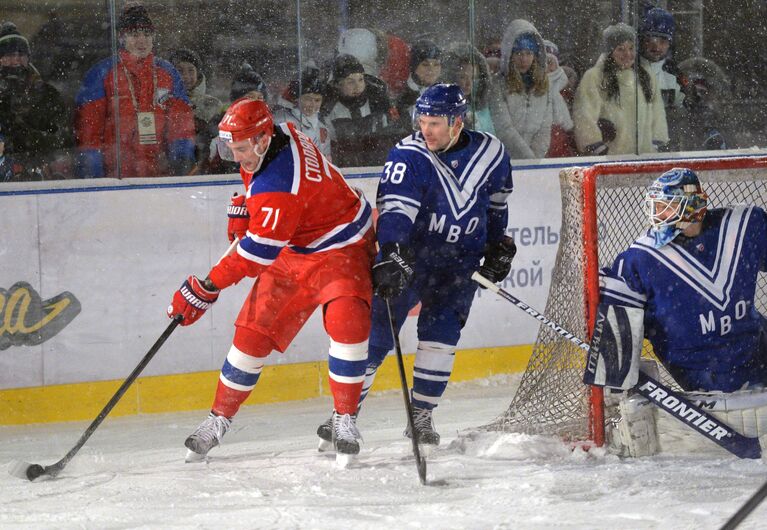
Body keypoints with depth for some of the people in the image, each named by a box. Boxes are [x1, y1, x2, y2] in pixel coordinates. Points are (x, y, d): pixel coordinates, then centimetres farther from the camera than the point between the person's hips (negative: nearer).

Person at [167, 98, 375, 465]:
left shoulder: (279, 185, -35)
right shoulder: (281, 132, -8)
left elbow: (258, 251, -32)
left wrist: (205, 289, -28)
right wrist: (244, 206, 8)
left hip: (339, 249, -8)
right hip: (291, 251, 8)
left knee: (346, 322, -29)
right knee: (253, 331, 1)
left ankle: (344, 419, -15)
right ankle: (219, 419, 12)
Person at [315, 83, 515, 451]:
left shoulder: (491, 153, -6)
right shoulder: (409, 156, -17)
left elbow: (496, 201, 15)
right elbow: (395, 209, -29)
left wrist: (498, 247, 17)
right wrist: (391, 257, -42)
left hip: (459, 261, 2)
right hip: (406, 252, -2)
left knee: (440, 333, -11)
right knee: (377, 332, -7)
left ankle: (421, 417, 1)